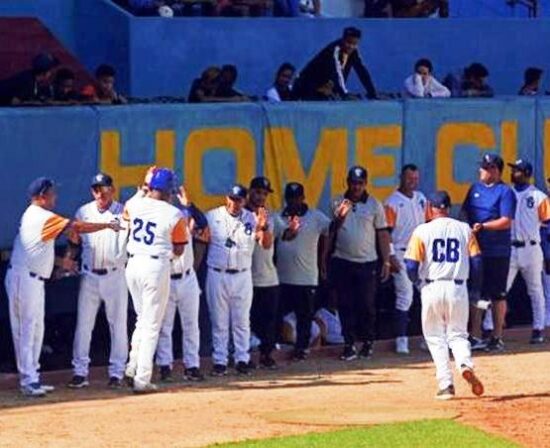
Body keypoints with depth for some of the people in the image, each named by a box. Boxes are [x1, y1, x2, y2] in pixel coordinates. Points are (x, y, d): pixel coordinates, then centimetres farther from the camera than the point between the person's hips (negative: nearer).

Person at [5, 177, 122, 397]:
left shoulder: (32, 216, 16)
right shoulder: (42, 217, -15)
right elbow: (77, 227, -18)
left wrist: (60, 262, 21)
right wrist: (108, 225, -10)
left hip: (32, 279, 10)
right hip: (24, 278, -10)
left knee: (35, 329, 13)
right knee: (27, 329, -8)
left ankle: (32, 378, 17)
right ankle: (29, 381, -7)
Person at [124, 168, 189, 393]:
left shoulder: (134, 205, 2)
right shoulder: (175, 215, -8)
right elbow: (179, 250, -1)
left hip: (133, 264, 5)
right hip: (156, 267, -5)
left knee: (142, 318, 23)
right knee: (151, 325, 1)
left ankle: (133, 366, 15)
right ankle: (142, 380, -1)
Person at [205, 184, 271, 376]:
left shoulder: (252, 219, 1)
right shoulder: (212, 216, -2)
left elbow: (267, 244, -6)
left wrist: (264, 227, -24)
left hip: (242, 276, 1)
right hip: (217, 275, -1)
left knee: (242, 322, 6)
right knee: (219, 322, 4)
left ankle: (242, 360, 12)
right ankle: (219, 361, 8)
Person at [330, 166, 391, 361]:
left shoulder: (374, 204, 2)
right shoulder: (338, 204, 5)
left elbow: (383, 234, 3)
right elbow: (330, 233, 6)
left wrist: (386, 261, 1)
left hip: (367, 263, -1)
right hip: (342, 262, 1)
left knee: (367, 305, 0)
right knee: (345, 306, 1)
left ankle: (368, 342, 14)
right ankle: (349, 345, 7)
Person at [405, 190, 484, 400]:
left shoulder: (422, 231, -4)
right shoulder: (464, 229, 4)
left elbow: (411, 265, -8)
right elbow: (476, 261, 1)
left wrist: (415, 280, 14)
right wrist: (476, 288, 15)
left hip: (432, 287, -2)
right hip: (458, 288, 2)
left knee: (435, 337, 10)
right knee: (457, 334, 14)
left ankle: (446, 384, 3)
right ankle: (465, 364, -16)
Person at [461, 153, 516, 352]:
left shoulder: (505, 192, -7)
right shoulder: (475, 188, 13)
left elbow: (506, 222, -15)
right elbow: (465, 212, 18)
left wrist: (483, 226, -25)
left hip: (497, 252, -6)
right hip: (476, 249, 6)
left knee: (498, 295, 2)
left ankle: (497, 338, 9)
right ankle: (475, 337, 12)